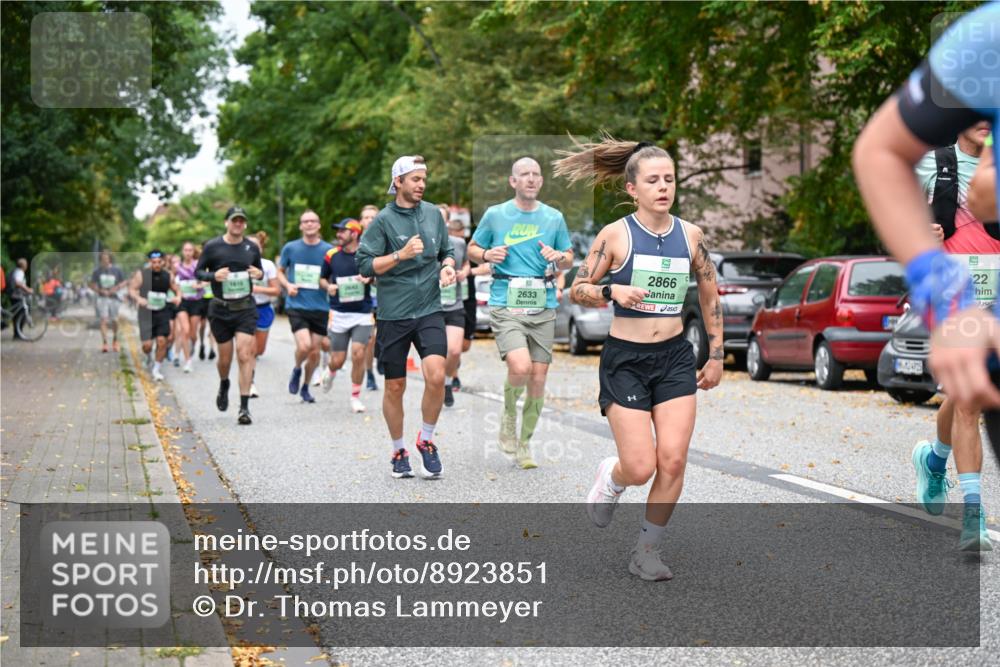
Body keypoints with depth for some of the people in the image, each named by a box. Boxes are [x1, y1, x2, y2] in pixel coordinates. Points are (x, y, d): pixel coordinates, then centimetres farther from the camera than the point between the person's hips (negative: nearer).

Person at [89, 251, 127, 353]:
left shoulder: (117, 270, 0)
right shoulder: (97, 271, 0)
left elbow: (123, 282, 7)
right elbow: (92, 285, 6)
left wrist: (116, 288, -12)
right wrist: (100, 290, -12)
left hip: (114, 298, 1)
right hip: (102, 298, -1)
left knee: (114, 321, 7)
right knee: (103, 320, -13)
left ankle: (115, 339, 32)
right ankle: (104, 343, -15)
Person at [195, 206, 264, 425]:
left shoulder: (252, 248, 4)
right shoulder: (212, 247, -3)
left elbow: (260, 270, 18)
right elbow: (198, 271, 4)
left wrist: (259, 274, -7)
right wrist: (214, 276, -17)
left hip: (245, 309, 0)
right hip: (220, 310, 0)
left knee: (245, 355, -12)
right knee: (225, 358, 8)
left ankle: (244, 407, -9)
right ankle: (224, 386, 43)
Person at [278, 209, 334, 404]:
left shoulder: (328, 250, 0)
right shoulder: (290, 248, 2)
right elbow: (280, 271, 14)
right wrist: (287, 285, -5)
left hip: (320, 307, 1)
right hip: (296, 305, -1)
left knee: (315, 352, 6)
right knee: (304, 346, -19)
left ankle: (305, 387, 28)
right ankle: (297, 370, 14)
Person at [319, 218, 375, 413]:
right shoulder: (332, 255, 3)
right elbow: (322, 278, 15)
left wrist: (369, 279, -15)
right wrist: (328, 286, -7)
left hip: (362, 314, -1)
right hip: (339, 314, 1)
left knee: (358, 354, -13)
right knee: (337, 360, 2)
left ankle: (355, 397, 6)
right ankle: (330, 371, 41)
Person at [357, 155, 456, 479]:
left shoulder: (433, 213, 8)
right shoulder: (383, 220, -4)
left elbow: (447, 251, 21)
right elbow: (364, 264, -7)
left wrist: (448, 267, 0)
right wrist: (401, 255, -17)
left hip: (429, 310, 2)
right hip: (393, 315, -2)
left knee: (436, 376, -18)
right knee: (394, 386, 6)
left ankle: (426, 440, 4)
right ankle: (398, 451, 25)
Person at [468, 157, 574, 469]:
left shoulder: (554, 218, 9)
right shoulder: (494, 215, 4)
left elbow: (570, 258, 17)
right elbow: (472, 248, 14)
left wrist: (558, 256, -6)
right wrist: (487, 254, -8)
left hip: (543, 306, 3)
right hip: (506, 304, -3)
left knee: (538, 379, 3)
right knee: (520, 367, -23)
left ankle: (525, 442, 20)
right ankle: (508, 414, 7)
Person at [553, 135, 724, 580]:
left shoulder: (690, 235, 4)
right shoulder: (615, 235, -6)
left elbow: (709, 297, 16)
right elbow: (577, 290, -1)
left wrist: (716, 356, 15)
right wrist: (612, 292, -20)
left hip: (675, 359, 3)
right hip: (625, 359, -3)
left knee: (673, 461, -7)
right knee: (640, 467, -9)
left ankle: (646, 550, 11)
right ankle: (610, 478, 29)